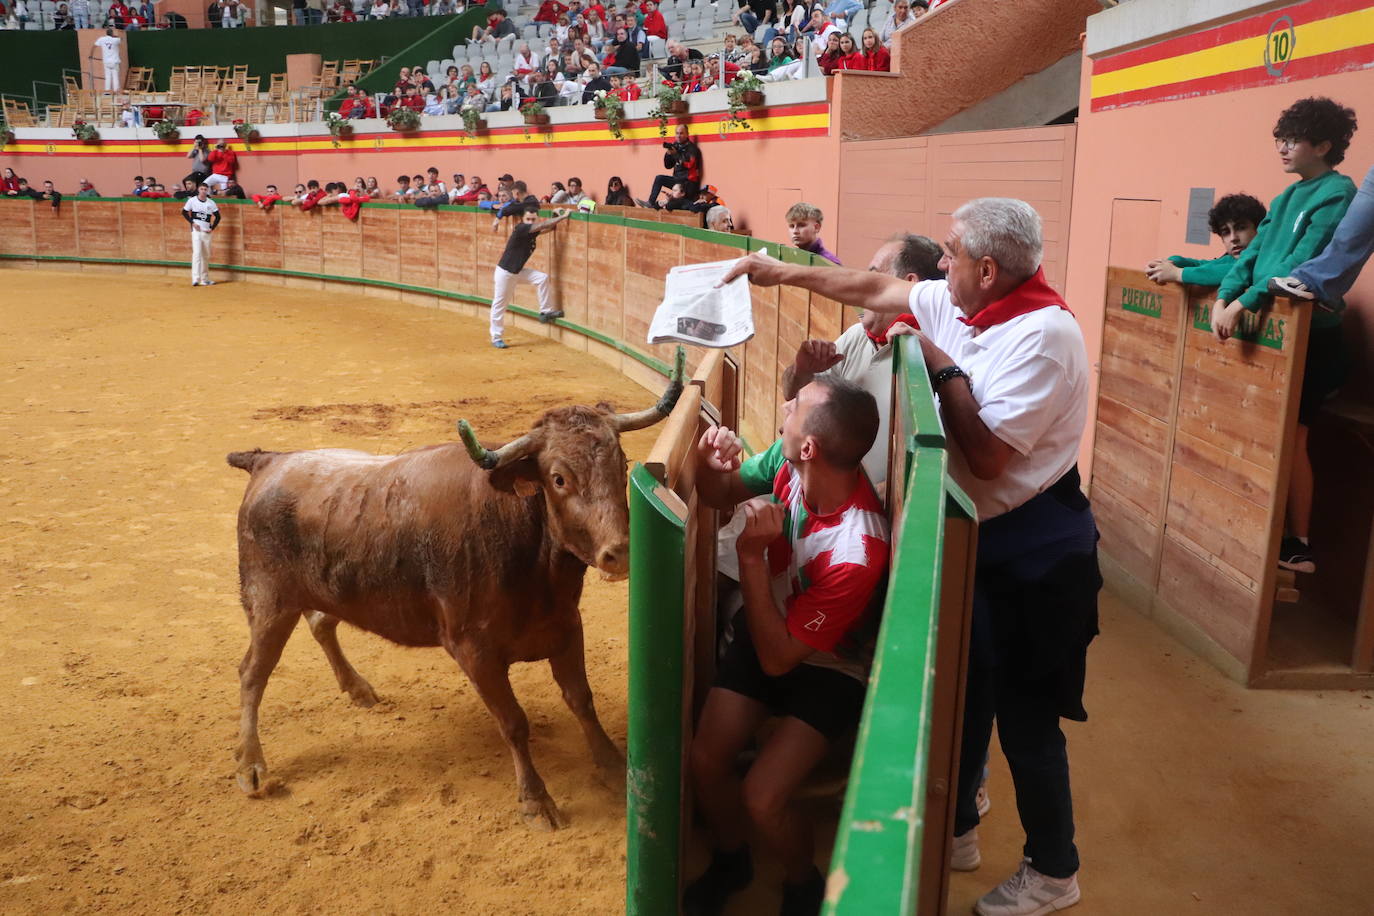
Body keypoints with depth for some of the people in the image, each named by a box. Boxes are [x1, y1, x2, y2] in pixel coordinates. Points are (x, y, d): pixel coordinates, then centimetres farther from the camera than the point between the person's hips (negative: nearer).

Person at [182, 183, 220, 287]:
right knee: (197, 253, -14)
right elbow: (184, 212, 5)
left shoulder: (211, 203, 4)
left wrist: (212, 228, 0)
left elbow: (217, 216, 10)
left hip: (206, 231, 3)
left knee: (206, 256, 9)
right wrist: (192, 223, -7)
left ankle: (205, 279, 18)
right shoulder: (192, 200, -2)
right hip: (196, 230, -3)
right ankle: (195, 279, -20)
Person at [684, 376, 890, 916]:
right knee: (704, 762, -4)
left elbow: (777, 658, -29)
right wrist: (711, 464, -24)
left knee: (761, 800, -16)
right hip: (763, 629, 6)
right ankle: (730, 858, 28)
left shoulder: (856, 554, -37)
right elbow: (720, 496, 1)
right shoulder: (787, 459, -20)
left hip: (828, 669, -5)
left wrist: (751, 555, -36)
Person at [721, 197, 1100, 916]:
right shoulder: (956, 305, 1)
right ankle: (956, 828, 40)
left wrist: (942, 369, -19)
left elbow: (986, 456, -27)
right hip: (976, 535, 8)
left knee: (1024, 719, 4)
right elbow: (876, 289, 16)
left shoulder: (1043, 335, -24)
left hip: (1031, 554, -8)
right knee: (963, 690, 20)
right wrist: (784, 272, 18)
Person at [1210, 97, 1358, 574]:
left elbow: (1302, 262, -22)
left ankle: (1298, 545, 7)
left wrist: (1244, 304, -26)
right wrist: (1223, 297, -9)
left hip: (1308, 335, -8)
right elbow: (1254, 253, 7)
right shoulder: (1288, 195, 14)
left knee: (1289, 439, -4)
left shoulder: (1338, 192, -12)